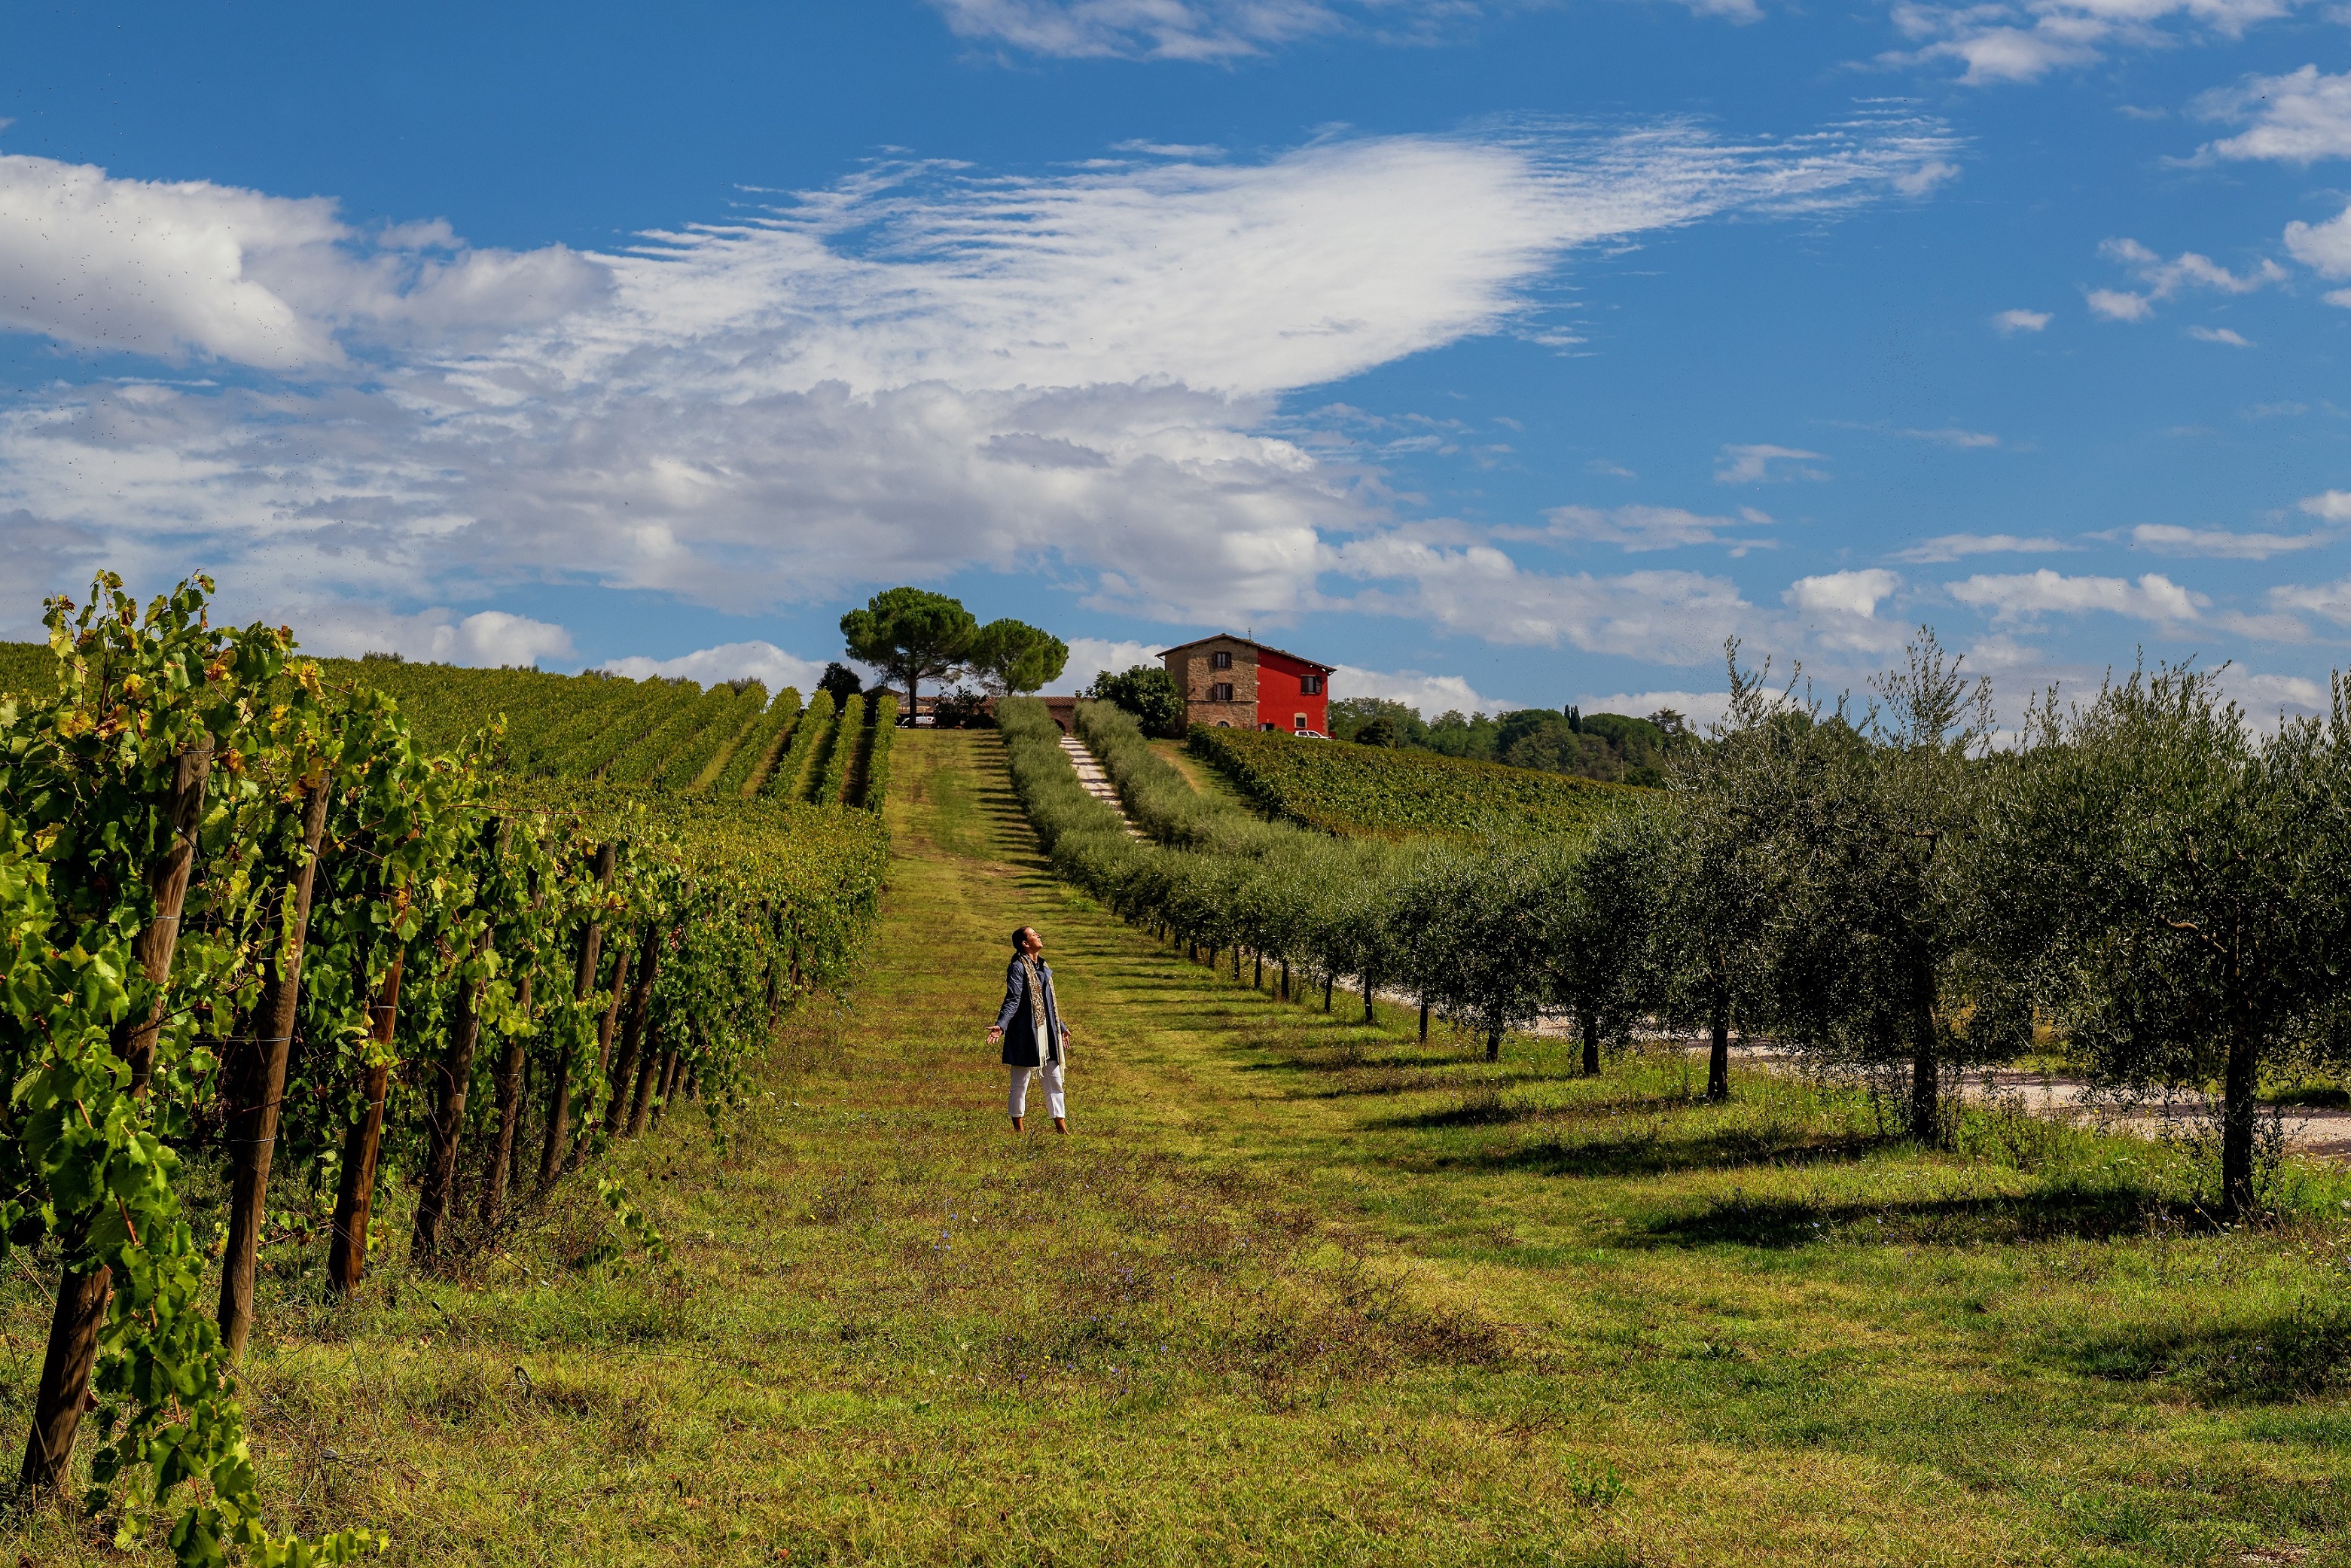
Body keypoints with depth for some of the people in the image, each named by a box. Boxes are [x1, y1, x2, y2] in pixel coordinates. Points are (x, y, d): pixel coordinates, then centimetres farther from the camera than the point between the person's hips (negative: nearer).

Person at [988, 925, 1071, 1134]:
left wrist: (1061, 1027, 30)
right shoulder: (1018, 968, -10)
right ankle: (1019, 1128, 9)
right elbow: (1013, 1000, -18)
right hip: (1026, 1033, -8)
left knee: (1055, 1080, 9)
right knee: (1020, 1082, 1)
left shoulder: (1044, 967, 14)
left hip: (1048, 1031, 8)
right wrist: (1001, 1025, -31)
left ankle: (1061, 1125, 15)